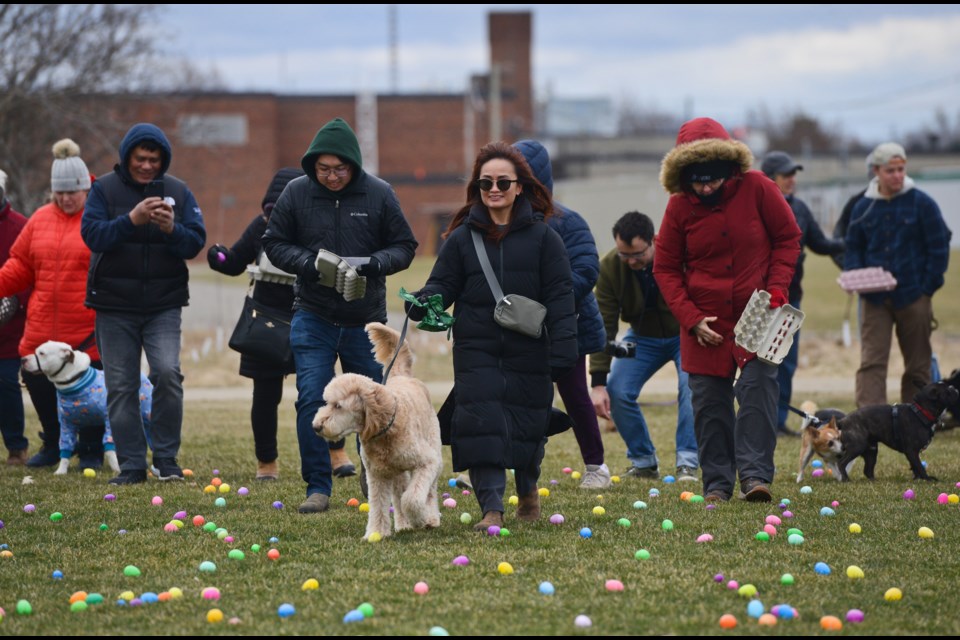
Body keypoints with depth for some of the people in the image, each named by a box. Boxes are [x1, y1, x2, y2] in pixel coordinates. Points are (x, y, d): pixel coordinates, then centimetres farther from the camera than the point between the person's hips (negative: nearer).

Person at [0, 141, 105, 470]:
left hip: (89, 333, -5)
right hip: (42, 331, 5)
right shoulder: (40, 219, 11)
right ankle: (53, 445, 29)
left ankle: (92, 451, 17)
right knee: (37, 383, 9)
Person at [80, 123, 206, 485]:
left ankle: (166, 458, -4)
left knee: (167, 373, -17)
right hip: (114, 305, 0)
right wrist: (131, 220, -25)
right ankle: (131, 465, 9)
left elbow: (196, 242, 0)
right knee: (121, 386, 1)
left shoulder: (178, 192, 4)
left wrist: (172, 229, -21)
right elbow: (91, 235, -12)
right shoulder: (105, 189, 0)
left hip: (163, 305, 0)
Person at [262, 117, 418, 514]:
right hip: (312, 319, -1)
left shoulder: (379, 194, -4)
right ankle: (318, 488, -3)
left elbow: (404, 246, 2)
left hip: (366, 321, 1)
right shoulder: (296, 193, -4)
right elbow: (274, 243, 2)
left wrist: (374, 264, -18)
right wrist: (309, 263, -16)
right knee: (311, 401, -10)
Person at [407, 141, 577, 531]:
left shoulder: (542, 237, 1)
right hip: (476, 351, 0)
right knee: (482, 425, -12)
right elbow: (443, 284, 7)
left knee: (526, 425, 8)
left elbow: (559, 295, -1)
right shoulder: (462, 238, 5)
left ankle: (528, 491, 35)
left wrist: (563, 351, -9)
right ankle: (491, 509, -12)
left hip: (528, 352, 0)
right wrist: (424, 302, -18)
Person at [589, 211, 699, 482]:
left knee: (690, 386, -27)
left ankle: (687, 464, -19)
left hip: (685, 335, -3)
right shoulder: (609, 267, -22)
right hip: (643, 337, 3)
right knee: (617, 392, -14)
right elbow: (603, 326, -20)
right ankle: (643, 462, 2)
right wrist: (597, 382, -24)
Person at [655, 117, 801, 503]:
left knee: (758, 389, -12)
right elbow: (666, 269, 3)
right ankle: (717, 483, 12)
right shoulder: (679, 206, -5)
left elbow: (788, 238, 3)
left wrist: (776, 288, -9)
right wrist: (692, 319, -7)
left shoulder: (756, 188, -8)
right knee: (709, 403, 3)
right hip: (705, 320, 1)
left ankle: (755, 475, -11)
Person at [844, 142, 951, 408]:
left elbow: (939, 247, 0)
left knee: (917, 364, 6)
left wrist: (929, 286, -6)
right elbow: (853, 248, 15)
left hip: (913, 296, -1)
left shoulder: (922, 203, -1)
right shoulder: (863, 207, 7)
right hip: (875, 298, 1)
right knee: (871, 362, -9)